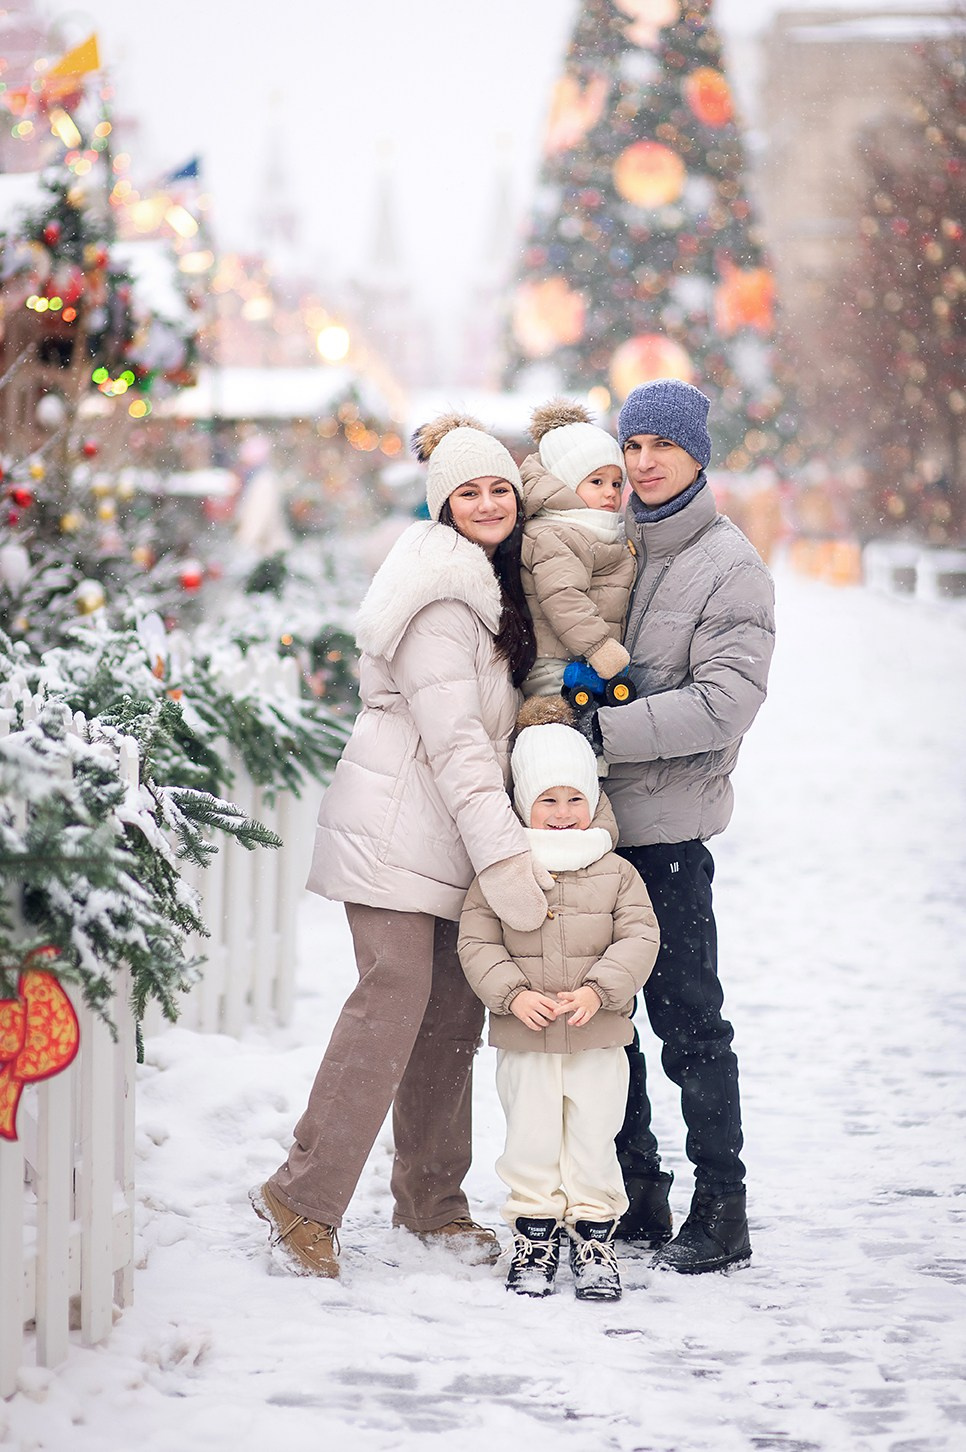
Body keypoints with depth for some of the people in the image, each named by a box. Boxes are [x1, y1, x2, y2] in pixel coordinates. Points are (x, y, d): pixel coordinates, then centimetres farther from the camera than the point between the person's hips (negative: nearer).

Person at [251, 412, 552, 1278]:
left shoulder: (499, 583, 14)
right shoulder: (439, 594, -15)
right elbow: (451, 735, -21)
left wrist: (504, 840, 13)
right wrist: (502, 852, -26)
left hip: (458, 835, 9)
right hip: (399, 832, -9)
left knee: (454, 1011, 7)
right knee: (396, 996, -14)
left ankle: (432, 1201, 17)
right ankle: (304, 1199, -9)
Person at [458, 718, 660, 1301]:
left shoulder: (616, 873, 1)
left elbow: (639, 938, -3)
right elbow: (478, 942, -2)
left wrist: (597, 990, -17)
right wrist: (514, 994, -16)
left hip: (598, 1041, 0)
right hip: (524, 1043, 0)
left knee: (593, 1141, 4)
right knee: (531, 1140, 4)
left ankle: (595, 1239, 16)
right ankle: (535, 1239, 16)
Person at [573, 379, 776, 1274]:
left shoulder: (729, 566, -5)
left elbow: (724, 702, -14)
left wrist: (603, 731, -19)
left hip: (668, 824, -6)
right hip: (587, 815, 6)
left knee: (687, 1018, -3)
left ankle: (721, 1210, 4)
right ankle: (633, 1194, 20)